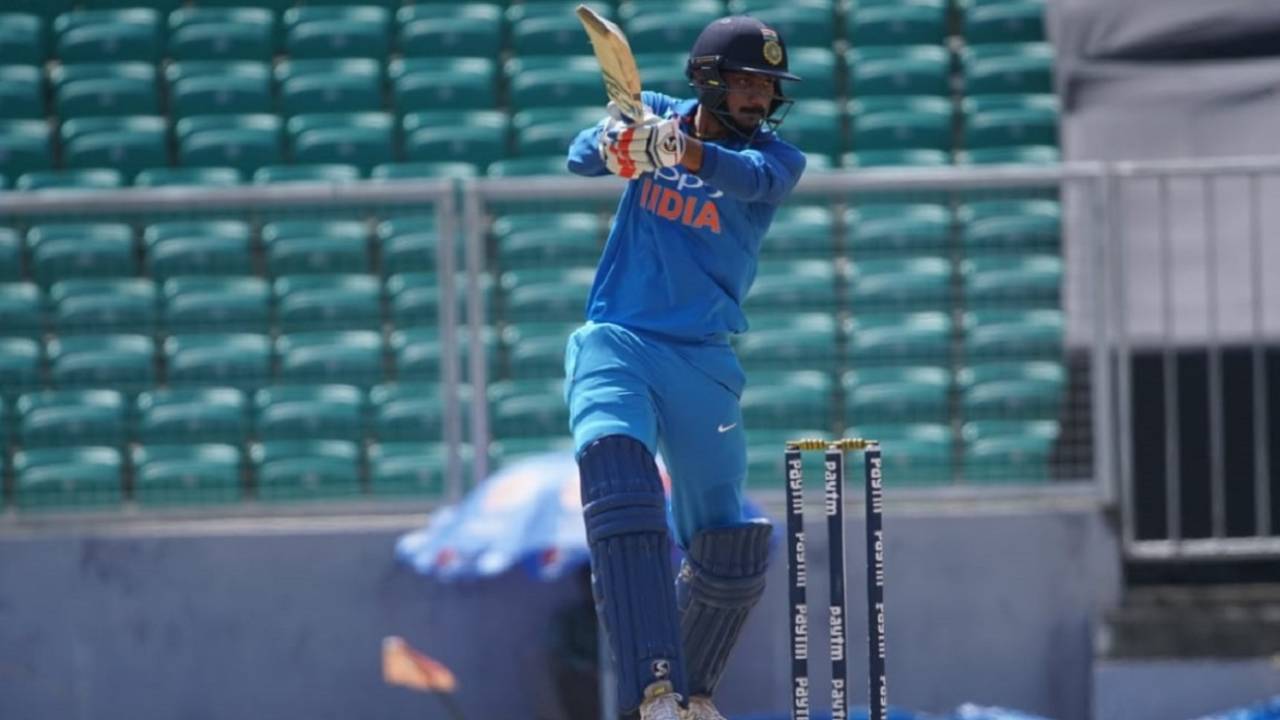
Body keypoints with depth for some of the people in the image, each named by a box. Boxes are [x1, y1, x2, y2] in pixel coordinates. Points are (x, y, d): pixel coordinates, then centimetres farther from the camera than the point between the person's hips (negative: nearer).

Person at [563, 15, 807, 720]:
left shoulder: (777, 158, 0)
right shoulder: (654, 114, 6)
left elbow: (750, 176, -23)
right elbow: (581, 156, -11)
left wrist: (676, 147, -43)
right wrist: (612, 143, -35)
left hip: (703, 360, 2)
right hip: (615, 343, -2)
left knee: (729, 553, 3)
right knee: (616, 469, -29)